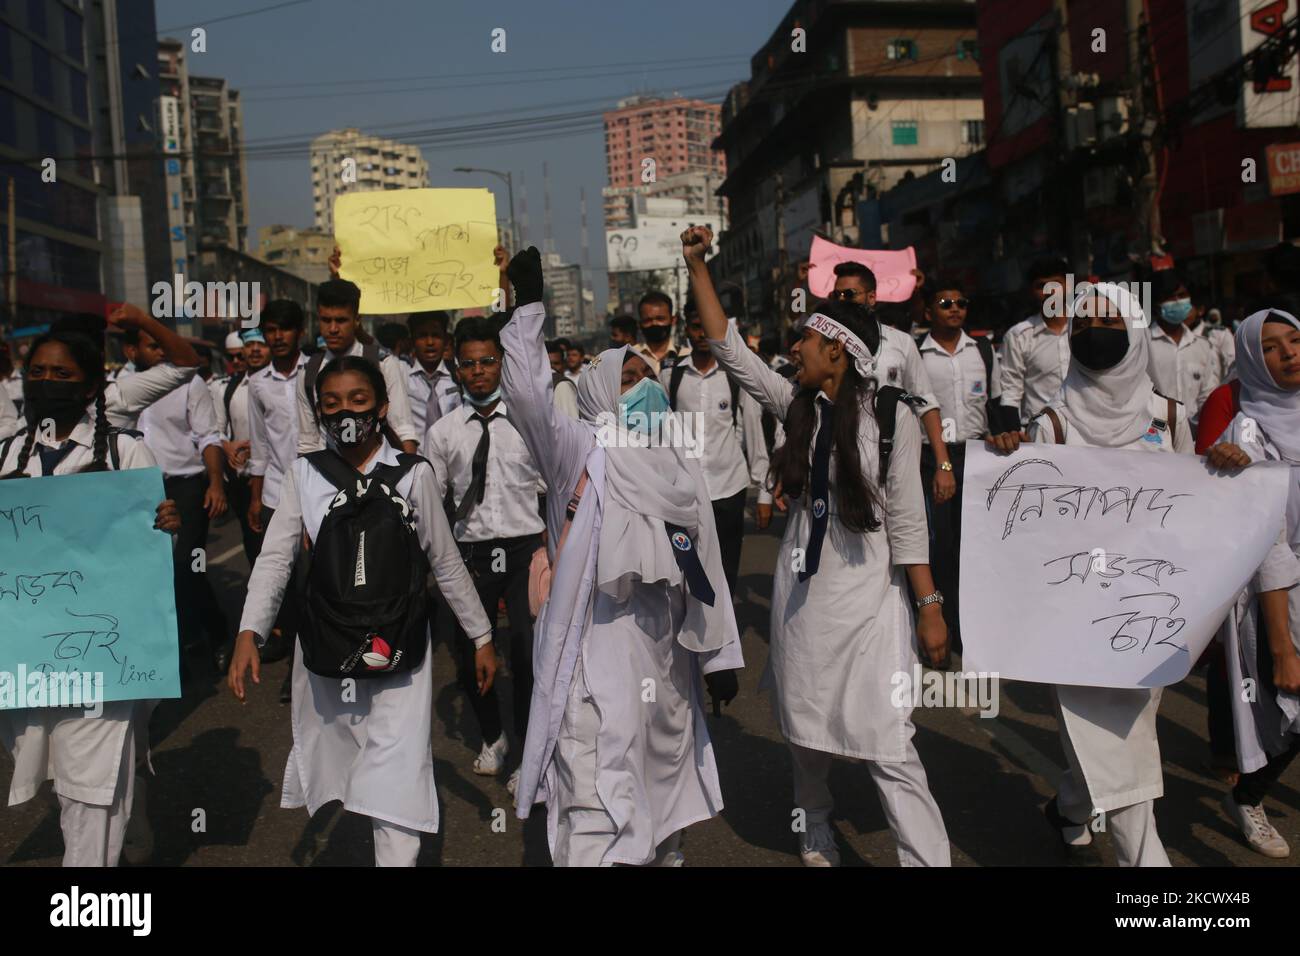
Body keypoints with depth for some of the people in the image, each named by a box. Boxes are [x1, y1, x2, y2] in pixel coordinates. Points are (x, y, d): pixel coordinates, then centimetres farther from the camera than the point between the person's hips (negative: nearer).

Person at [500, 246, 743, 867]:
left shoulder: (678, 465, 11)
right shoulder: (582, 453, -3)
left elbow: (705, 566, 13)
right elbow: (526, 392, -19)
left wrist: (719, 653, 13)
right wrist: (528, 304, -21)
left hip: (665, 661, 6)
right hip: (598, 659, -5)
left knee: (662, 793, 20)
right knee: (598, 822, -6)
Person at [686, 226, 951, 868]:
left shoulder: (892, 416, -10)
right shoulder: (796, 404, 3)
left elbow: (907, 521, -8)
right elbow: (728, 347, 3)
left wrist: (929, 606, -9)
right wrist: (696, 266, 0)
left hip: (867, 596, -5)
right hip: (802, 591, 5)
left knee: (888, 745, -8)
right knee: (804, 728, 18)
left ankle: (927, 859, 5)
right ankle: (815, 833, 39)